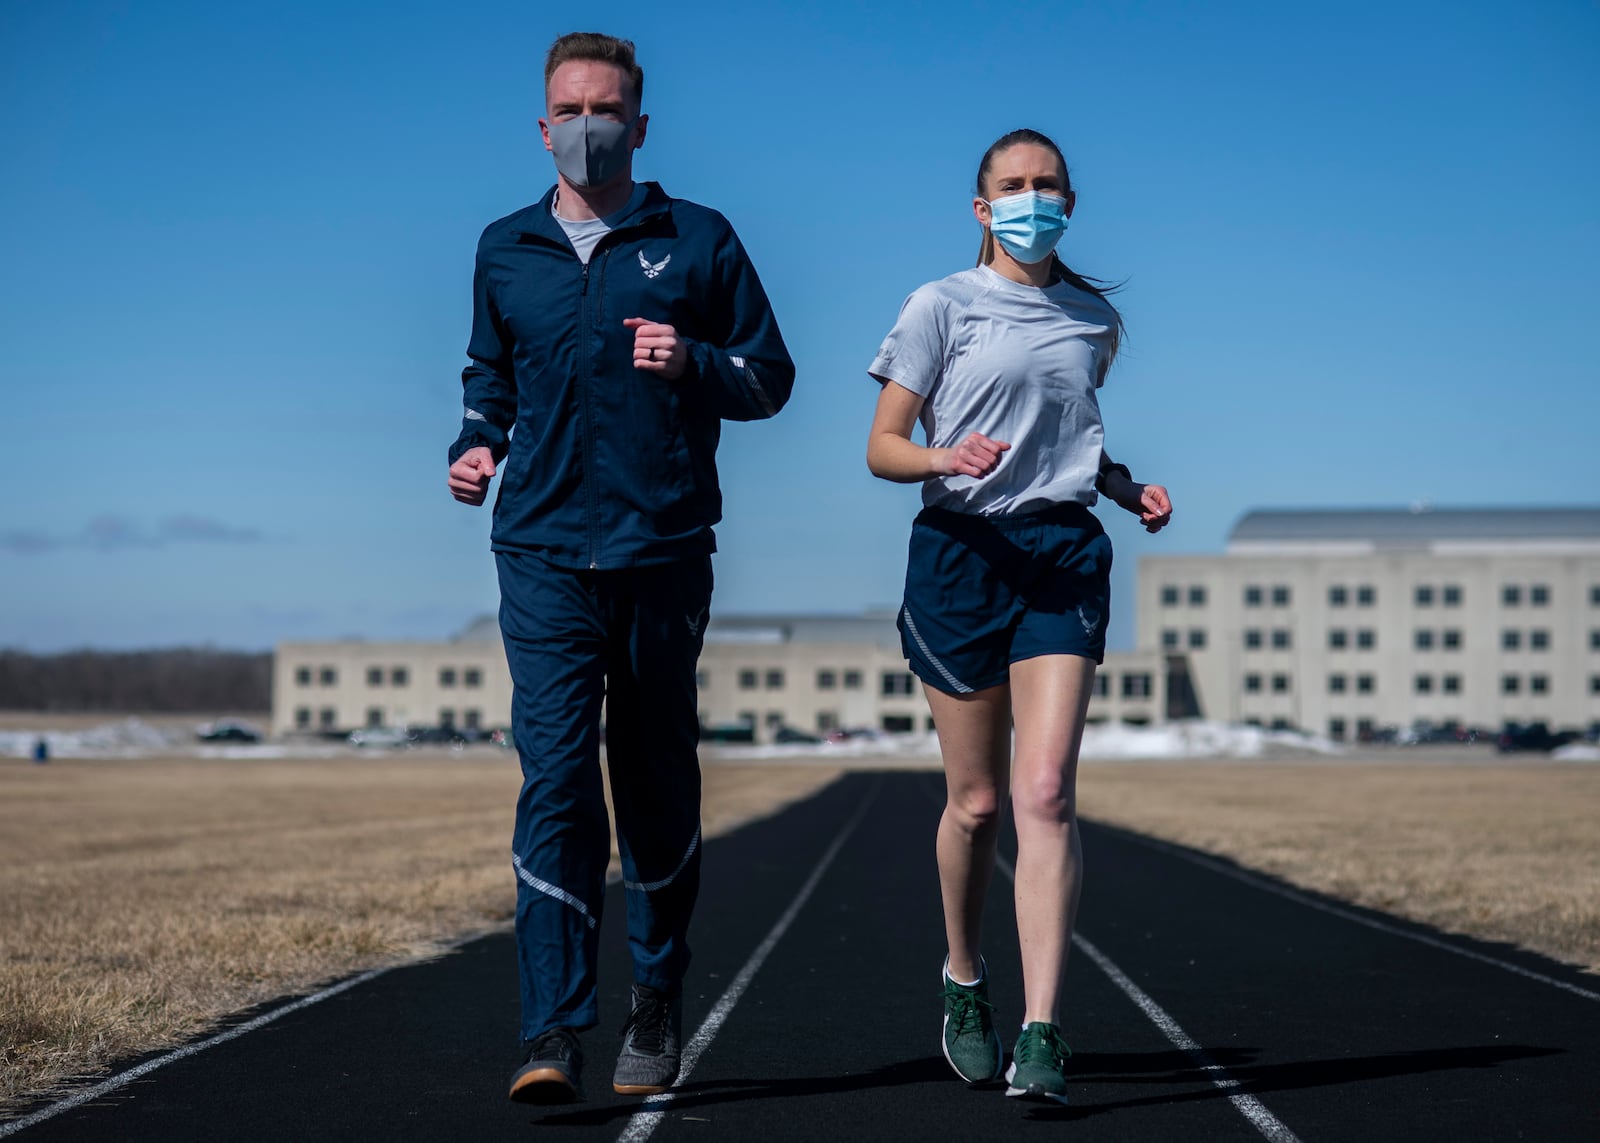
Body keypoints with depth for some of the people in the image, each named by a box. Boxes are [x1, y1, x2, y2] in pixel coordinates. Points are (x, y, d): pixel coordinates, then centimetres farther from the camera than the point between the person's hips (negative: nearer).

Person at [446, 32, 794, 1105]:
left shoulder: (699, 242, 6)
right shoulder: (505, 250, 13)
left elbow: (772, 377, 8)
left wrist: (694, 365, -11)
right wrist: (476, 443, 7)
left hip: (665, 551, 0)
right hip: (543, 554, 1)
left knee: (658, 784, 8)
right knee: (555, 777, -12)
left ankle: (660, 999, 26)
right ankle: (555, 1031, -14)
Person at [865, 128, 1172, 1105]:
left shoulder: (1097, 320, 13)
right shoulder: (942, 306, 2)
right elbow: (882, 447, 1)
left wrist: (1131, 489, 9)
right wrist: (946, 457, -20)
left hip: (1064, 553, 2)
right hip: (961, 551, -2)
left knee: (1045, 793, -13)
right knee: (977, 801, 4)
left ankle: (1041, 1034, -17)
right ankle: (966, 978, 31)